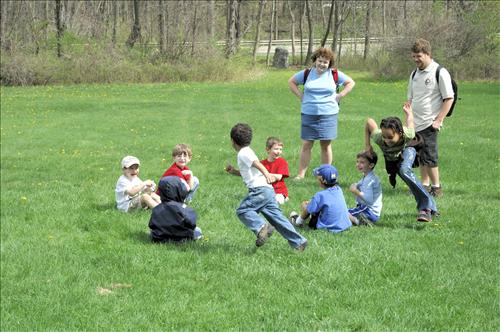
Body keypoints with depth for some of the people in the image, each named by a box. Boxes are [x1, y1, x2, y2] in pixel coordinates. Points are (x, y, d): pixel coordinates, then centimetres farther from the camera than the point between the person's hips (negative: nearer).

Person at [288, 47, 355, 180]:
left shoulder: (335, 74, 1)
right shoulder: (306, 73, 3)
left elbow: (350, 83, 11)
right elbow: (291, 82, 16)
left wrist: (339, 96, 1)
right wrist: (301, 96, 4)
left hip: (328, 114, -1)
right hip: (308, 114, 1)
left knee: (326, 145, 3)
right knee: (306, 144, 1)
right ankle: (301, 174, 6)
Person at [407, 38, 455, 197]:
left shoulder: (440, 73, -8)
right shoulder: (415, 74, 13)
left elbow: (449, 99, -9)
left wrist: (438, 120, -13)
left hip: (429, 124, -7)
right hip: (416, 124, 7)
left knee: (429, 157, -7)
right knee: (420, 157, 12)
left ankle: (436, 188, 4)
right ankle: (425, 185, 22)